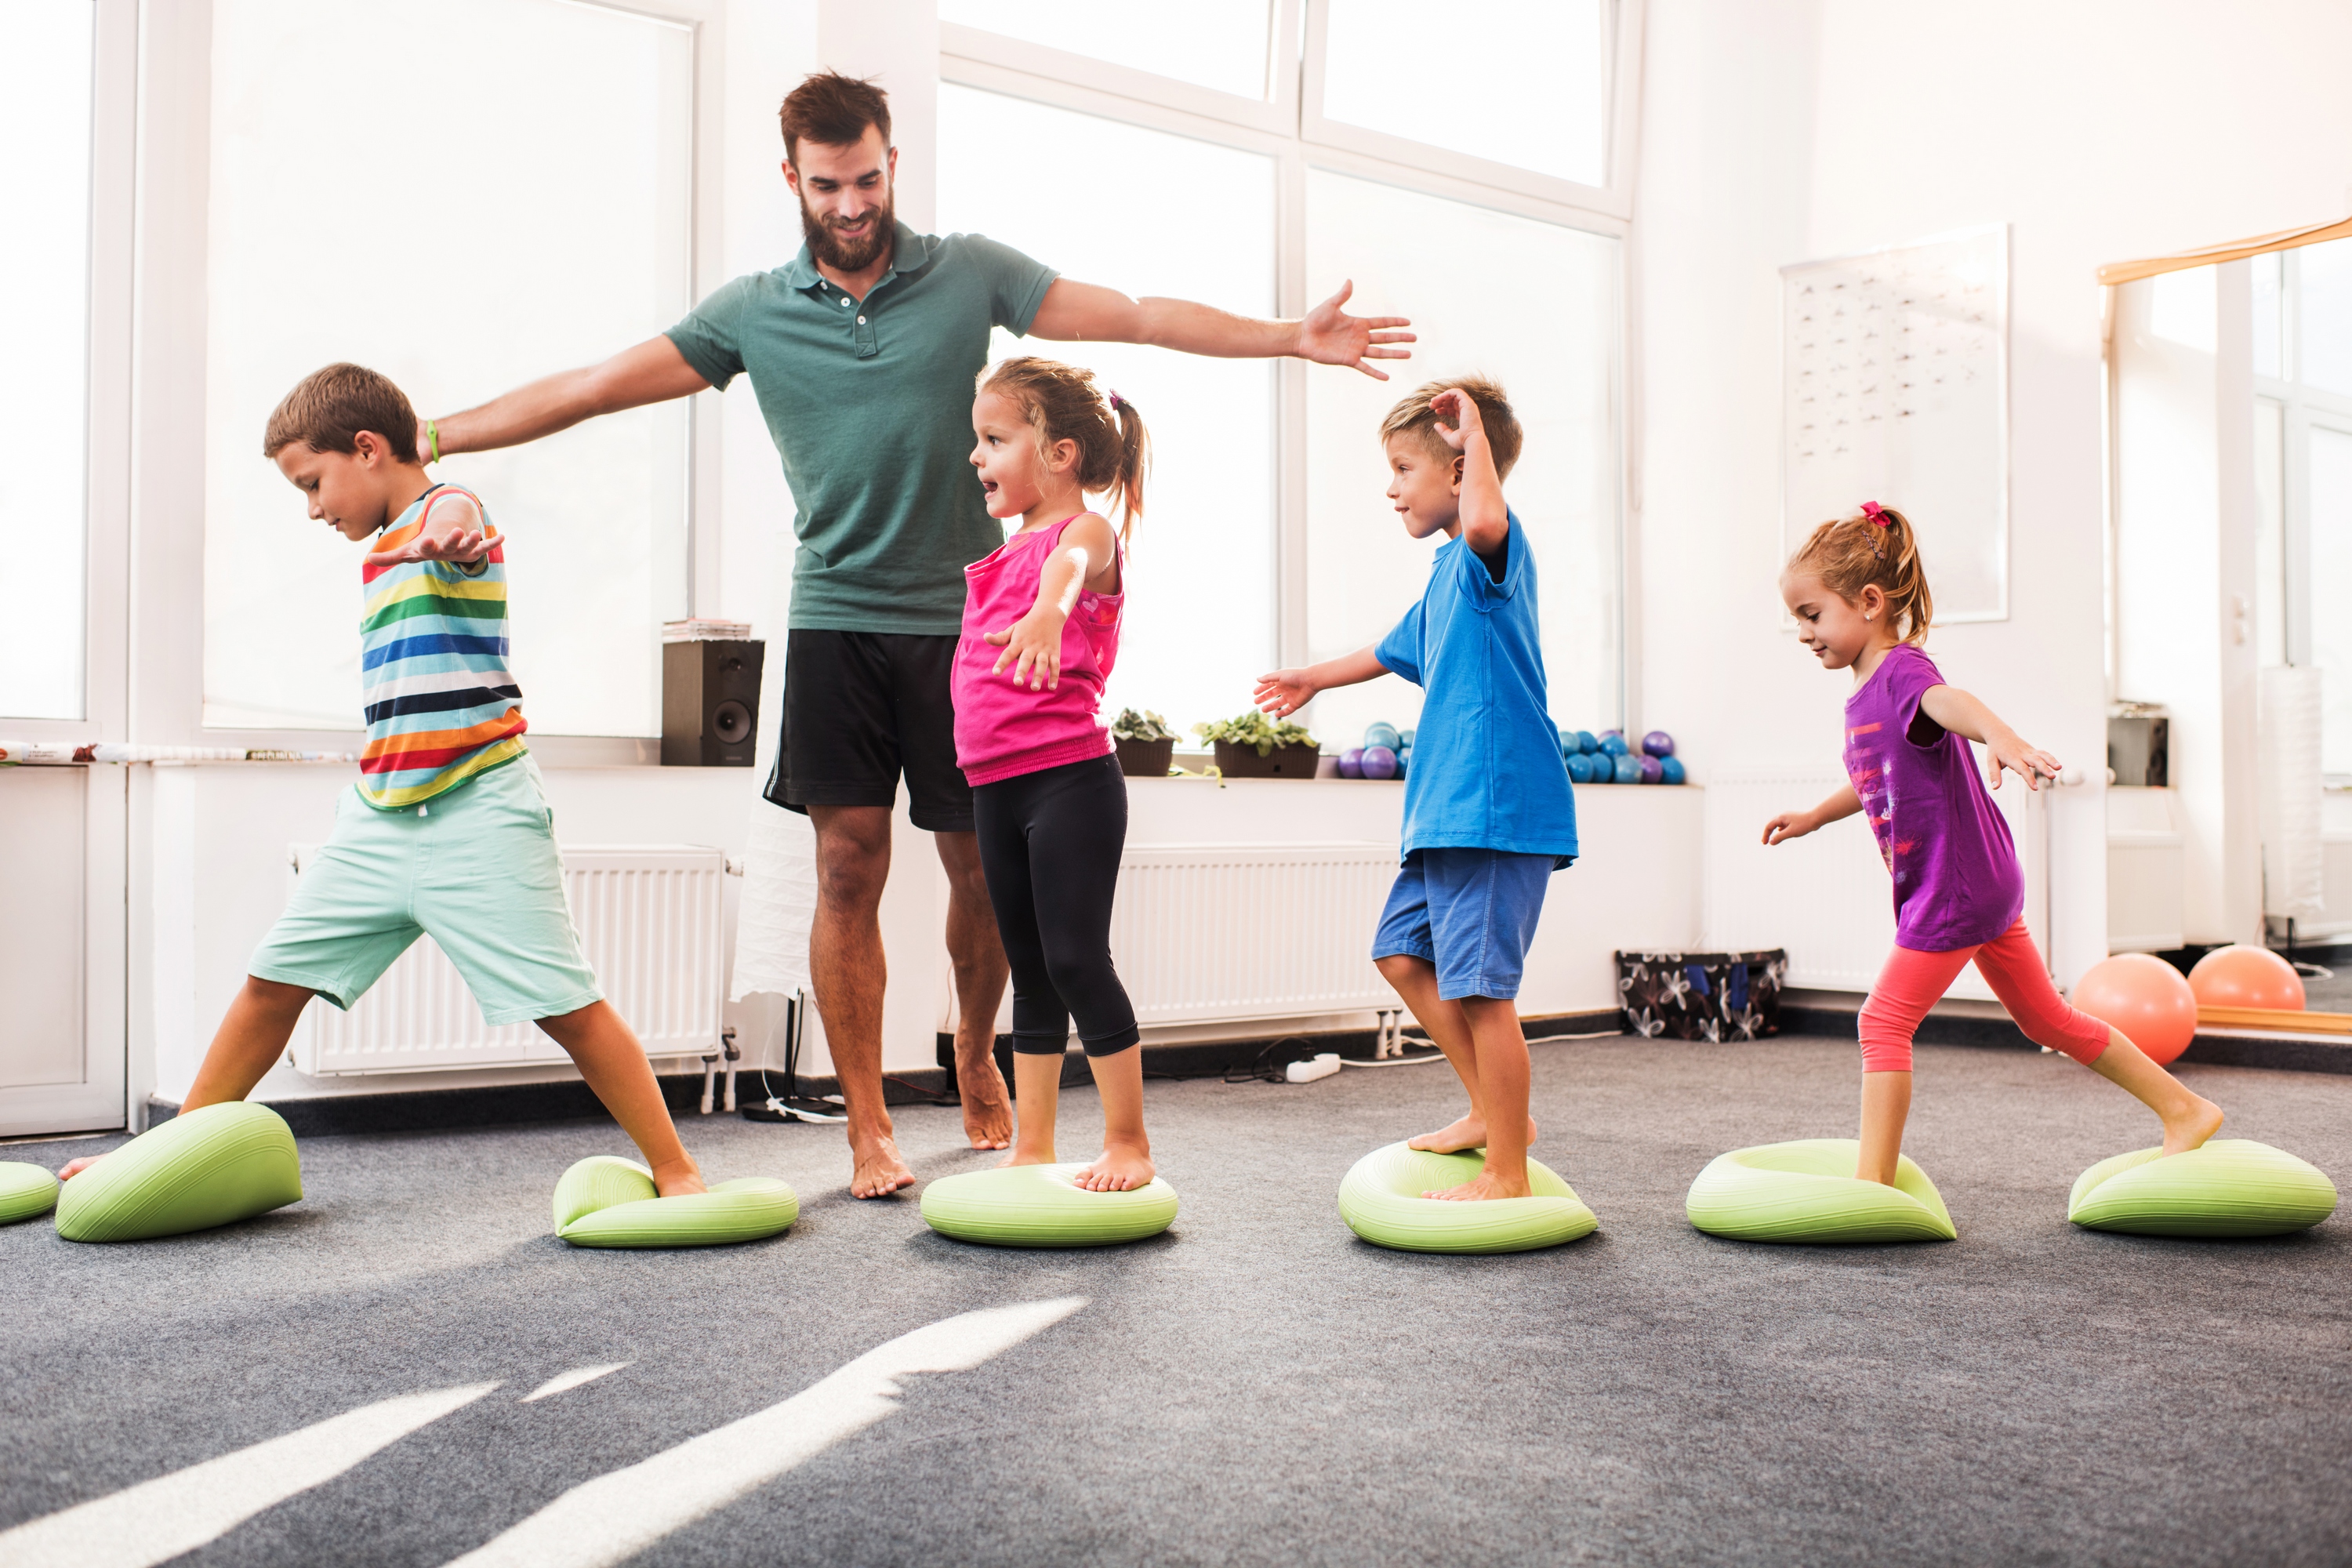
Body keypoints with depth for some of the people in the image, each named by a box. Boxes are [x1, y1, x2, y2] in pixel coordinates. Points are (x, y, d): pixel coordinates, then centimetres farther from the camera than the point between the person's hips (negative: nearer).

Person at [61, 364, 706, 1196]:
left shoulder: (449, 506, -9)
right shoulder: (380, 555, 19)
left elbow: (452, 521, -37)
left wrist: (443, 537, -60)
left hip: (477, 813, -9)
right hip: (379, 817, 9)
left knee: (568, 1006, -9)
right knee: (274, 977, 11)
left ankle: (678, 1173, 1)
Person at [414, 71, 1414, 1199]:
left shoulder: (969, 274, 3)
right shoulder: (751, 314, 3)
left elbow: (1140, 319, 1)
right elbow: (593, 388, 4)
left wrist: (1292, 337, -4)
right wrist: (426, 437, 2)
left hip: (964, 618, 0)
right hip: (836, 623, 0)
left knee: (981, 863, 5)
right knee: (850, 870, -3)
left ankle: (977, 1059, 32)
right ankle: (868, 1127, 7)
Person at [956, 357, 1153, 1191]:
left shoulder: (1086, 530, -8)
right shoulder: (1004, 556, 18)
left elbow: (1072, 561, -34)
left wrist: (1049, 609, -54)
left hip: (1071, 777, -8)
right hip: (997, 786, 8)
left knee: (1076, 960, -7)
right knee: (1029, 972, 13)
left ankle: (1127, 1142, 6)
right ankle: (1031, 1148, 21)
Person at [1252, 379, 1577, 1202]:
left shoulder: (1490, 549, -11)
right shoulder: (1449, 569, 19)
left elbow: (1485, 517, -39)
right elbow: (1400, 647, 38)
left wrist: (1475, 434, -23)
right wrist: (1315, 678, 52)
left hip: (1495, 804, -11)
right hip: (1447, 806, 11)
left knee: (1478, 986, -7)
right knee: (1403, 953, 16)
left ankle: (1508, 1173, 3)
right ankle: (1495, 1112, 25)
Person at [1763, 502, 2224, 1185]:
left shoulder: (1902, 671, -17)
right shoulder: (1867, 689, 12)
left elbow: (1951, 701, -43)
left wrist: (2000, 736, -63)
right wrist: (1815, 816, 38)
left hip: (1958, 884, -10)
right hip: (1982, 881, 10)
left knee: (1884, 1021, -8)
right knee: (2047, 1019, 19)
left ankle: (1872, 1180, -3)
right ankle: (2184, 1110, 30)